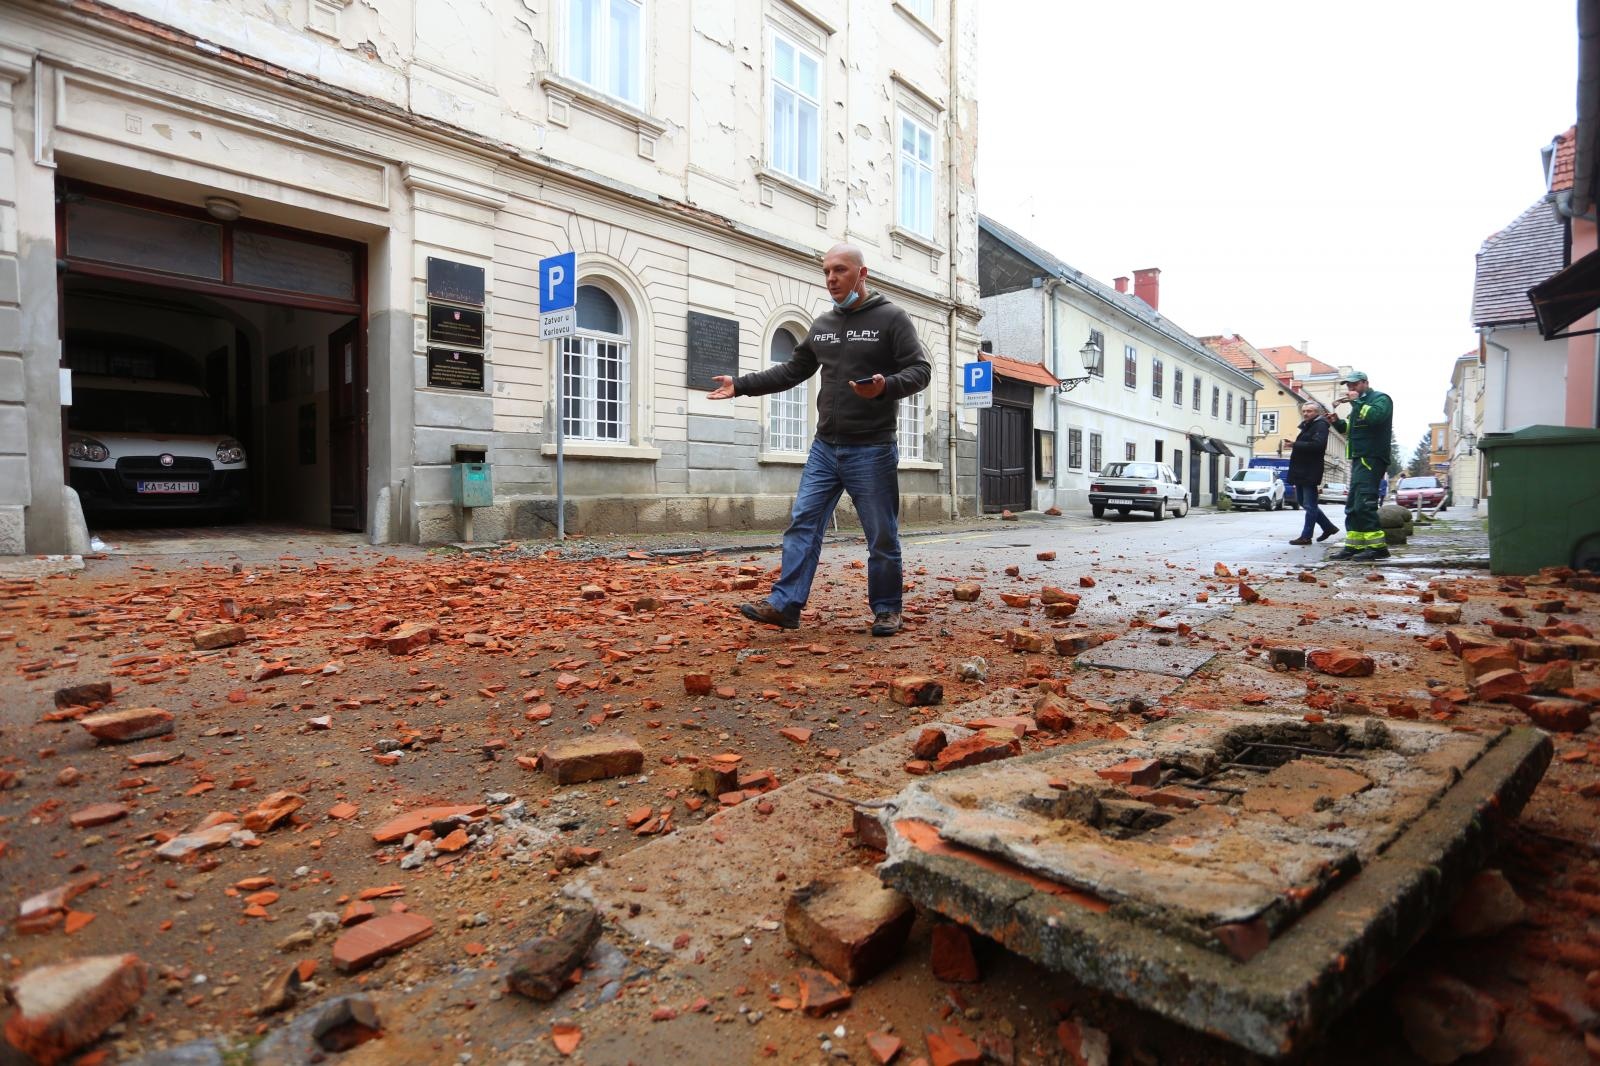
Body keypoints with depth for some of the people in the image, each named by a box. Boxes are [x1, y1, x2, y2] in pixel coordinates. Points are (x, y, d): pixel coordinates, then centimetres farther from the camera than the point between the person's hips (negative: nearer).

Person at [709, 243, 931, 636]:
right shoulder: (822, 325, 14)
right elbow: (792, 371, 20)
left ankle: (886, 610, 17)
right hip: (824, 448, 5)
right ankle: (785, 604, 2)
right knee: (803, 523, 0)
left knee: (882, 536, 3)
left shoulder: (892, 318, -3)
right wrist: (741, 385, 15)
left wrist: (886, 386, -29)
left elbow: (919, 370, -9)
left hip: (872, 450, -5)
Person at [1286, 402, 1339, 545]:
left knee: (1309, 505, -5)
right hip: (1301, 472, 10)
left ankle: (1306, 536, -1)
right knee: (1304, 502, 15)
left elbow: (1318, 445, -24)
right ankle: (1328, 527, 26)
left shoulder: (1320, 426, -8)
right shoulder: (1306, 427, 22)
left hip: (1310, 473, -10)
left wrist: (1296, 444, -21)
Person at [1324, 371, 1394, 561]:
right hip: (1359, 459, 10)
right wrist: (1336, 422, 10)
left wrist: (1356, 401, -14)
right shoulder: (1360, 403, 24)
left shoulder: (1380, 399, -3)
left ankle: (1378, 546, -17)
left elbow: (1374, 416, -24)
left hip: (1371, 458, -10)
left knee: (1364, 503, -17)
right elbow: (1349, 428, 29)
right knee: (1353, 505, 8)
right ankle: (1353, 546, 11)